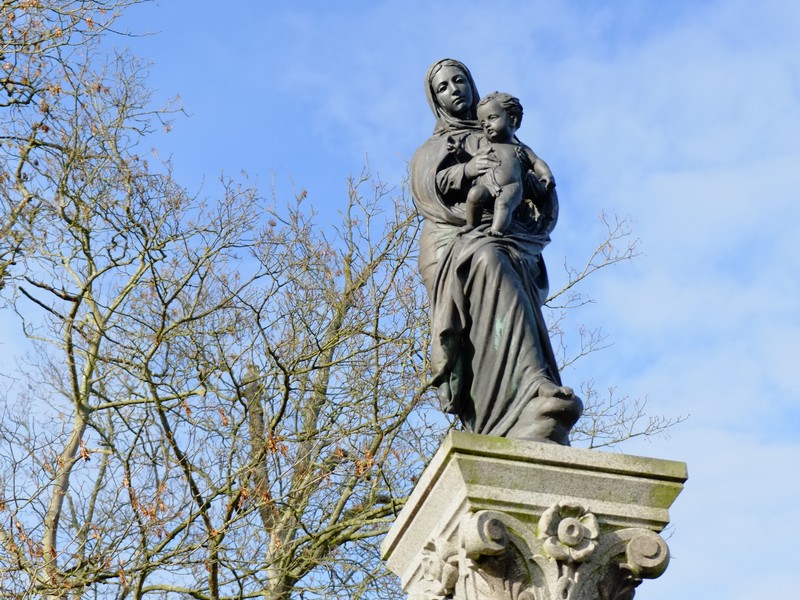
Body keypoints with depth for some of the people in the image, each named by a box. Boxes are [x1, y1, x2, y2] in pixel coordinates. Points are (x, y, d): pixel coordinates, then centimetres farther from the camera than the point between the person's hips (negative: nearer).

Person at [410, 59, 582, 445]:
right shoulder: (430, 151, 32)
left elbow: (546, 194, 20)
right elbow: (427, 187, 9)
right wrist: (465, 171, -7)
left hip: (510, 245, 1)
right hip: (456, 247, -1)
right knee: (486, 261, -36)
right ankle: (533, 396, -54)